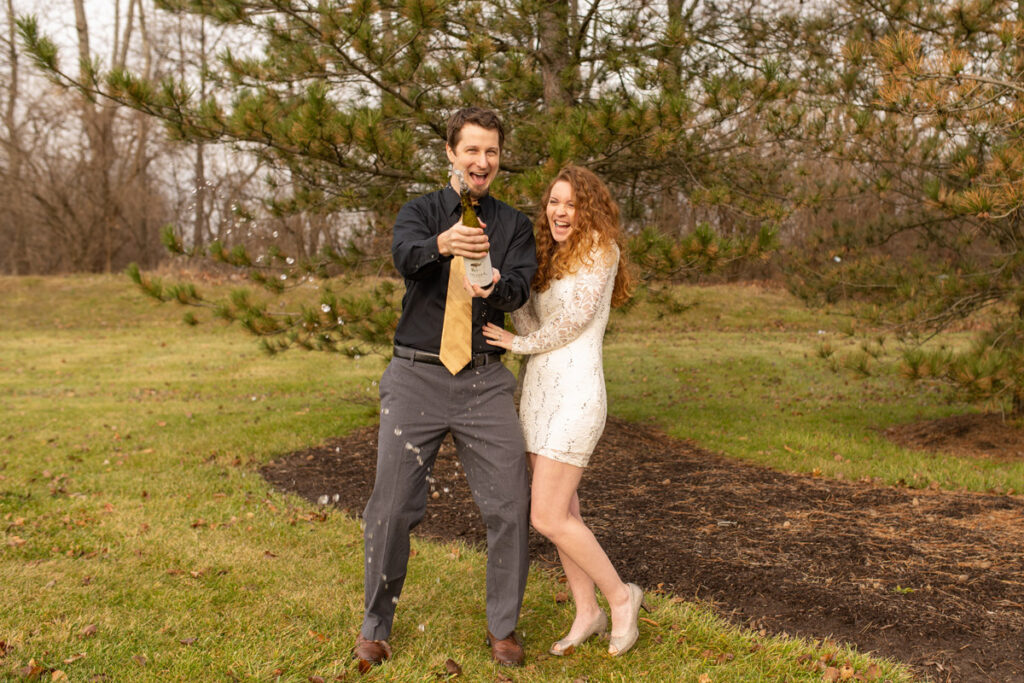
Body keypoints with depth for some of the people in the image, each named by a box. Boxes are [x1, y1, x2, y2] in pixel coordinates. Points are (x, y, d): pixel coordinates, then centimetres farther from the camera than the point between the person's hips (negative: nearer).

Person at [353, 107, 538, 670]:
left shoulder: (514, 226, 9)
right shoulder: (420, 212, 5)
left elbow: (520, 287, -10)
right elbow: (406, 255, -19)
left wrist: (495, 286, -34)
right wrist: (443, 244, -42)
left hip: (485, 382, 1)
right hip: (417, 378, -1)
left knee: (511, 507, 0)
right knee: (392, 508, 3)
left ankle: (503, 627, 21)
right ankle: (375, 625, 23)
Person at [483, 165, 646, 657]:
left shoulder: (599, 248, -6)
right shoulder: (549, 261, 18)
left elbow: (575, 318, -15)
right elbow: (533, 326, 7)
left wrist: (521, 343, -3)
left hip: (575, 393, -8)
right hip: (538, 391, 8)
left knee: (547, 518, -9)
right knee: (562, 512, 11)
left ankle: (620, 596, 10)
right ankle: (588, 613, 24)